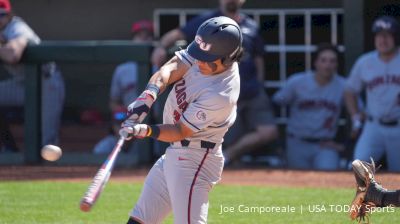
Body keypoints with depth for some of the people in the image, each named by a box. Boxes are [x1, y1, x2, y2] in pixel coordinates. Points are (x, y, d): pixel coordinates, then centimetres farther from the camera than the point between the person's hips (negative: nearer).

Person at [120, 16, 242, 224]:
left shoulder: (222, 96, -26)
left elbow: (180, 132, -22)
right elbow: (170, 70, -11)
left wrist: (145, 130, -35)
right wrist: (148, 96, -29)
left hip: (194, 160, -9)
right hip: (174, 153, 9)